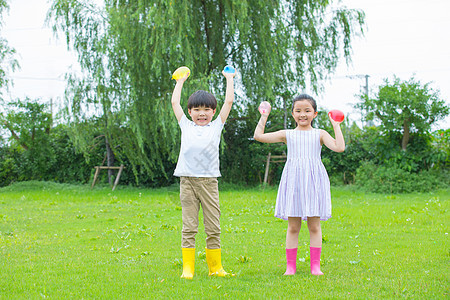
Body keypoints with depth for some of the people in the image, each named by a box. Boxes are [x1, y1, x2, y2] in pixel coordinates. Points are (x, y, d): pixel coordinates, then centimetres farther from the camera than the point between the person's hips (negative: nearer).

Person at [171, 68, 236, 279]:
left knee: (213, 228, 3)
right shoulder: (186, 126, 16)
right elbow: (175, 102, 22)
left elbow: (229, 101, 17)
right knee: (189, 227, 0)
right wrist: (180, 81, 33)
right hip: (188, 181, 0)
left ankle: (215, 267, 11)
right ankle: (188, 268, 3)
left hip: (209, 181, 0)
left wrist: (229, 79, 27)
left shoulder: (216, 126, 14)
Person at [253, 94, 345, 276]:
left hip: (313, 181, 0)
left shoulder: (320, 134, 9)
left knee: (314, 226, 0)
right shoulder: (287, 135, 11)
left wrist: (336, 126, -1)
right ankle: (290, 266, 7)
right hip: (293, 181, 1)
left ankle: (315, 265, 6)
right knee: (293, 227, 1)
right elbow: (259, 136, 7)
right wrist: (264, 116, 11)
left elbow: (339, 147, -6)